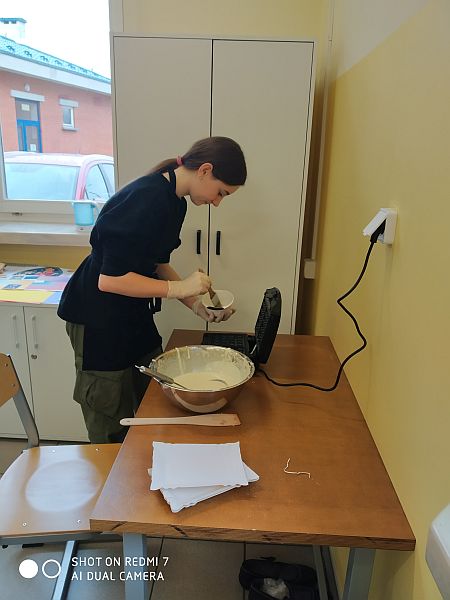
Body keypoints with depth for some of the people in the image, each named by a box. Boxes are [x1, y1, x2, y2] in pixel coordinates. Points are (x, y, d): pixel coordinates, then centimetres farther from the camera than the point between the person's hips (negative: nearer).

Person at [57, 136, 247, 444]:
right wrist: (178, 288, -23)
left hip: (134, 315, 9)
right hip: (99, 319, -9)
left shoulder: (174, 202, 4)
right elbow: (109, 279, -27)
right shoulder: (146, 199, -25)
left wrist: (196, 304, 3)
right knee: (112, 430, 6)